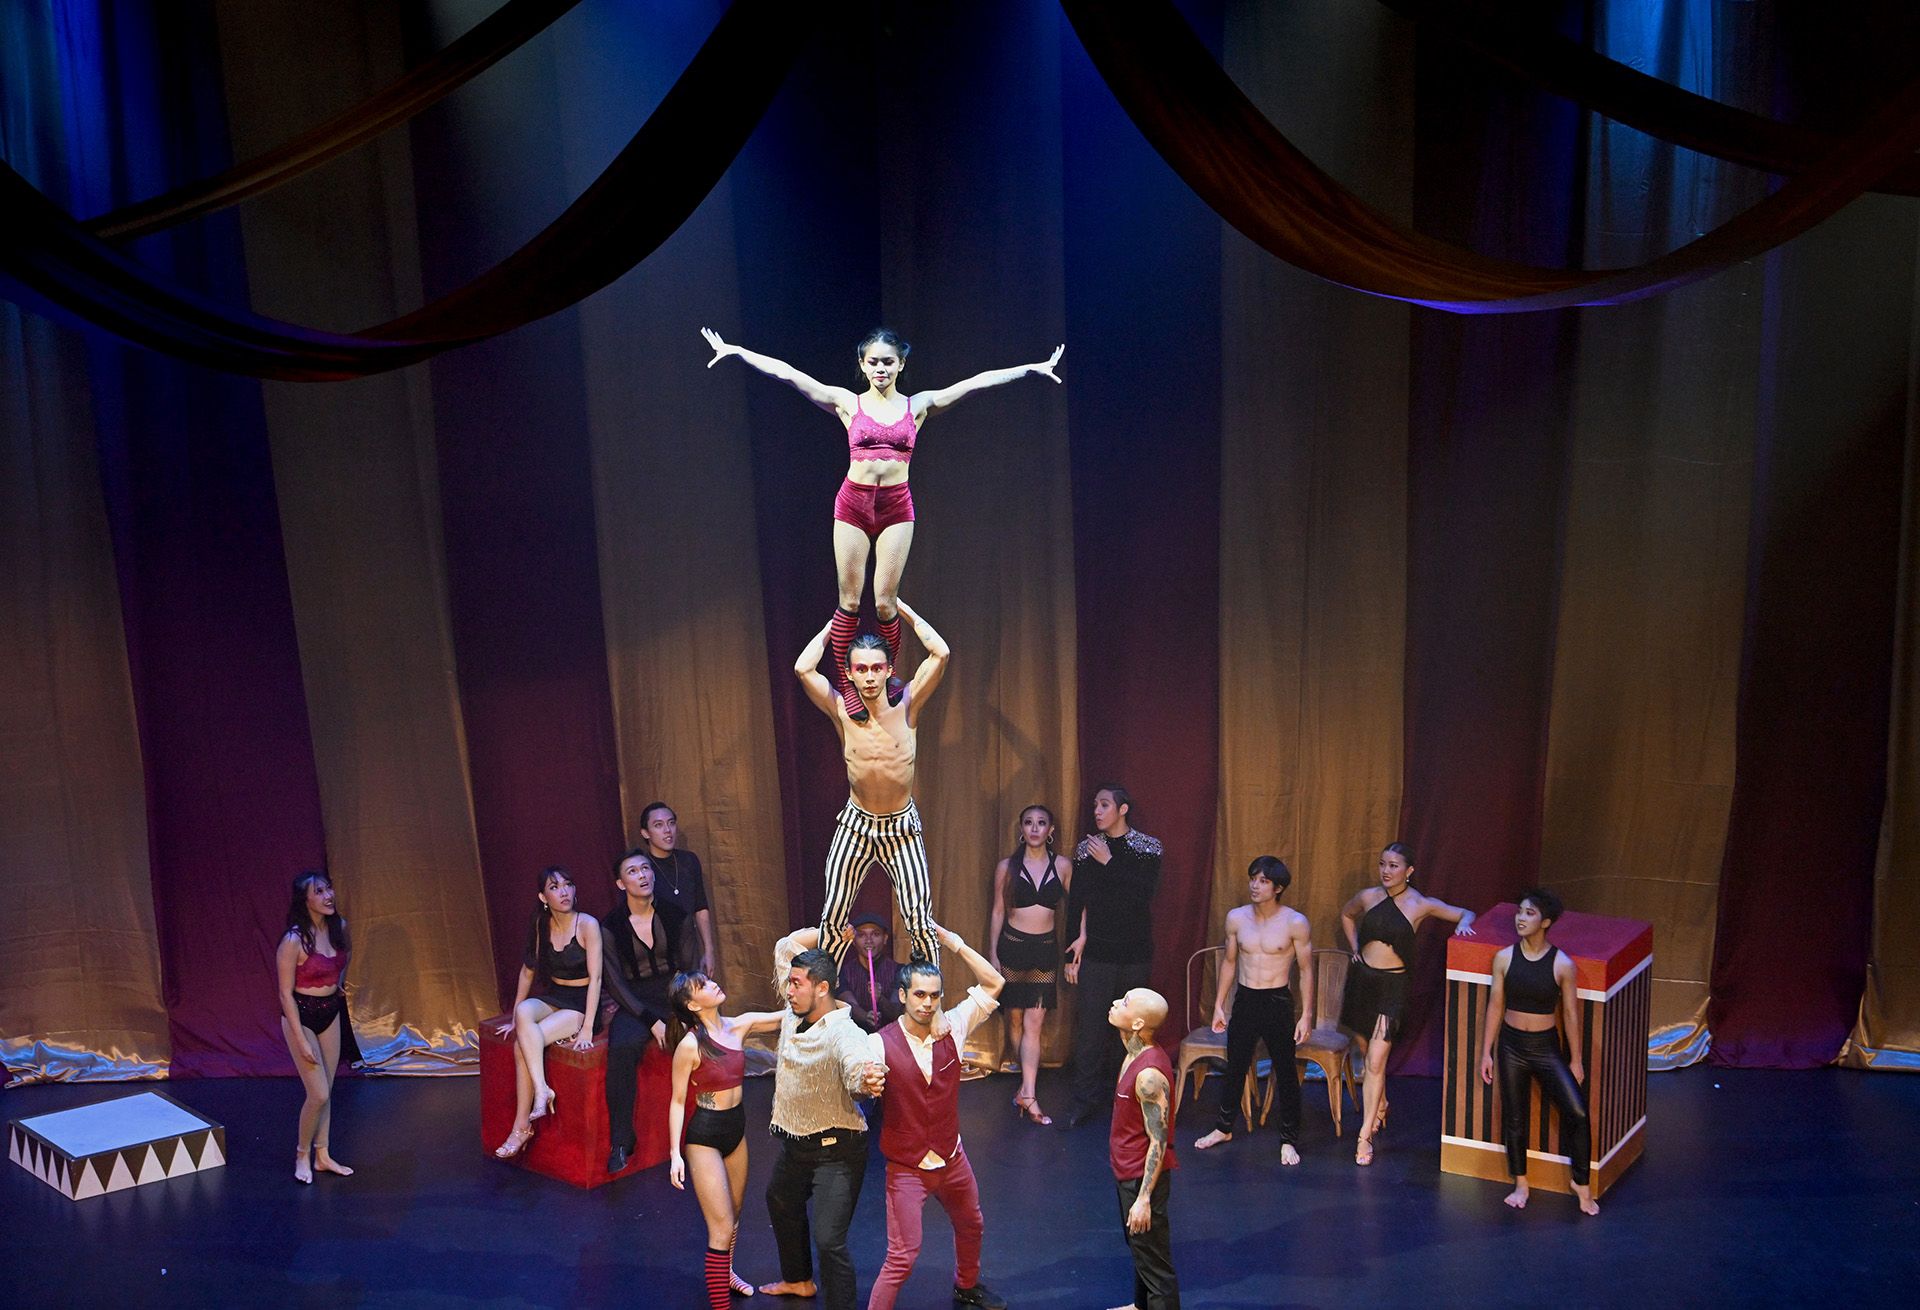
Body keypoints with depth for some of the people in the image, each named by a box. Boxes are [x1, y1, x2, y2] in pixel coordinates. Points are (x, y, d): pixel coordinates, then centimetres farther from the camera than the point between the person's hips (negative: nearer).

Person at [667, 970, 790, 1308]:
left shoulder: (739, 1025, -4)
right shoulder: (690, 1045, -20)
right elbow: (678, 1101, -13)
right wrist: (675, 1153, -17)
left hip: (736, 1128, 6)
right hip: (705, 1136, -6)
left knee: (734, 1214, 22)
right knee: (722, 1225, -4)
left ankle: (724, 1272, 46)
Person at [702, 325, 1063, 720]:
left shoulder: (919, 405, 6)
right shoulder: (847, 403, 4)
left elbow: (979, 381, 1)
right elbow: (785, 373, 0)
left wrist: (1031, 368, -1)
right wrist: (735, 351, -3)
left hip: (896, 506, 0)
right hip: (853, 504, 0)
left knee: (885, 602, 0)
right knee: (850, 601, 1)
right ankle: (845, 683, 11)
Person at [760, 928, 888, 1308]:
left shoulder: (843, 1033, -29)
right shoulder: (794, 1013, -6)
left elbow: (856, 1067, -51)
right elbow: (787, 945, 5)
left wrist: (868, 1081, -73)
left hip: (836, 1151, -10)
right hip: (795, 1143, 10)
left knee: (828, 1239, -16)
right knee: (780, 1203, 30)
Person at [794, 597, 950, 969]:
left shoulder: (906, 705, -10)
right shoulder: (842, 710, -8)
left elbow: (942, 653, -20)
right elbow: (803, 668, -21)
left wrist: (902, 607, -12)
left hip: (902, 826, -1)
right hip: (856, 825, 1)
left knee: (919, 920, -1)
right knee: (832, 918, 3)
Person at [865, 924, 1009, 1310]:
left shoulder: (951, 1028, -8)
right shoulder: (880, 1044, -20)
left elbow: (994, 984, -4)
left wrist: (952, 941, -10)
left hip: (952, 1159, 6)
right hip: (906, 1167, -6)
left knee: (971, 1228, 27)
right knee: (903, 1257, -10)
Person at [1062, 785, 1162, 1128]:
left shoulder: (1148, 848, -1)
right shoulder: (1086, 848, 3)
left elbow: (1144, 894, -16)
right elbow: (1075, 903, 3)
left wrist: (1109, 862, -18)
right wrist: (1072, 952, 1)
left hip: (1136, 953, 0)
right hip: (1096, 953, 0)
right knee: (1091, 1024, -3)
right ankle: (1087, 1097, 5)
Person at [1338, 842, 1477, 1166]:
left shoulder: (1421, 905, -8)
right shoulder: (1368, 896, 1)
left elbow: (1466, 914, 4)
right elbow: (1346, 914, 23)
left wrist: (1463, 923, -18)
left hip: (1391, 984, -4)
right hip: (1361, 978, 4)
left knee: (1375, 1062, -10)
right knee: (1366, 1052, 18)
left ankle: (1366, 1136, -4)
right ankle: (1379, 1106, 44)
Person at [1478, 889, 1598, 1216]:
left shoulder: (1562, 964, -10)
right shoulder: (1504, 958, -5)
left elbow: (1570, 1014, -3)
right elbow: (1495, 1006, 2)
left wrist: (1576, 1060, 0)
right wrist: (1486, 1052, 4)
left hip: (1546, 1047, -2)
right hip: (1512, 1045, 2)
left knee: (1577, 1113, -12)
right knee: (1514, 1118, 10)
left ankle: (1581, 1183, 8)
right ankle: (1520, 1185, 28)